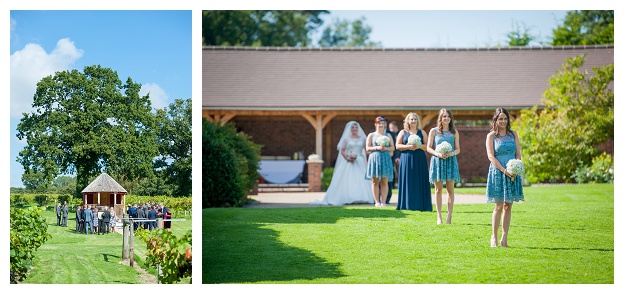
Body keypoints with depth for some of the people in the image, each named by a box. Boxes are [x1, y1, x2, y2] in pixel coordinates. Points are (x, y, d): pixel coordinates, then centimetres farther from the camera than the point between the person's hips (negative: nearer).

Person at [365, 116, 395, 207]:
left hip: (385, 159, 1)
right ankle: (377, 202, 0)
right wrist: (377, 148, -12)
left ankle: (383, 202, -1)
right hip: (374, 158, -1)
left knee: (384, 182, -3)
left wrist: (385, 148, -9)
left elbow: (393, 148, 10)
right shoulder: (371, 135, 9)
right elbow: (367, 148, 3)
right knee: (375, 182, -2)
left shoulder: (388, 135, 14)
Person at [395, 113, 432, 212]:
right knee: (408, 182, -3)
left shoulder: (422, 132, 11)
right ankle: (408, 205, -1)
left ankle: (420, 205, -1)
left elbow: (427, 146, 5)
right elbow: (397, 146, 2)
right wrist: (408, 146, -13)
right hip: (406, 160, -1)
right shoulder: (403, 132, 9)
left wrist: (419, 146, -13)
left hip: (420, 160, 1)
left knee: (419, 183, -3)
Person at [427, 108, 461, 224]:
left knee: (450, 189, -1)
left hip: (450, 161, 1)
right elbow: (429, 148, 3)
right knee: (438, 190, 2)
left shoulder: (454, 132, 8)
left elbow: (457, 149, 8)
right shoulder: (434, 131, 4)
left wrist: (451, 154, -13)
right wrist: (438, 154, -14)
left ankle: (449, 216, 2)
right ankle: (439, 216, 6)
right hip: (437, 161, -1)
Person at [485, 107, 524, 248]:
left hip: (513, 174, 3)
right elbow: (491, 156, -6)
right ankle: (494, 237, 4)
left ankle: (504, 237, 6)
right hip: (497, 173, -3)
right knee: (499, 206, -6)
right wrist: (504, 170, -16)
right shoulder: (491, 136, 1)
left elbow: (518, 154, 9)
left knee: (508, 206, 3)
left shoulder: (513, 134, 12)